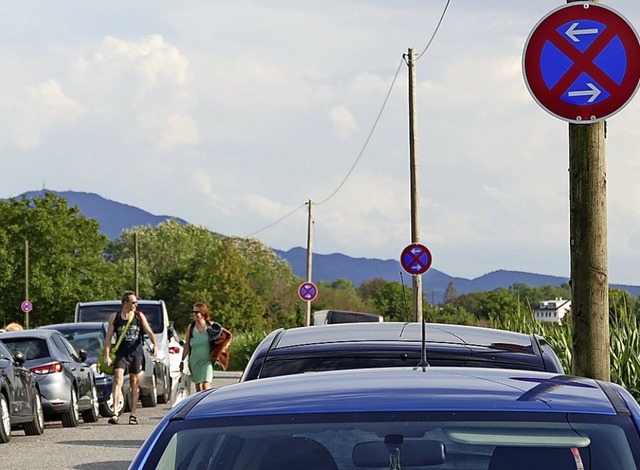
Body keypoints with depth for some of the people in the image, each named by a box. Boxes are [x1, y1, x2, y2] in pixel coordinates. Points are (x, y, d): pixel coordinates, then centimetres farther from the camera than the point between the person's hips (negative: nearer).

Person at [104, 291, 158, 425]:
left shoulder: (139, 316, 4)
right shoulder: (114, 317, 3)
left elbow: (149, 332, -1)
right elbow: (108, 337, 4)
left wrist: (155, 345, -19)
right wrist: (106, 355, -4)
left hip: (137, 354, 1)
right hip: (121, 354, -1)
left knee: (134, 384, 7)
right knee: (118, 380, -15)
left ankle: (133, 414, 14)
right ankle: (115, 413, -21)